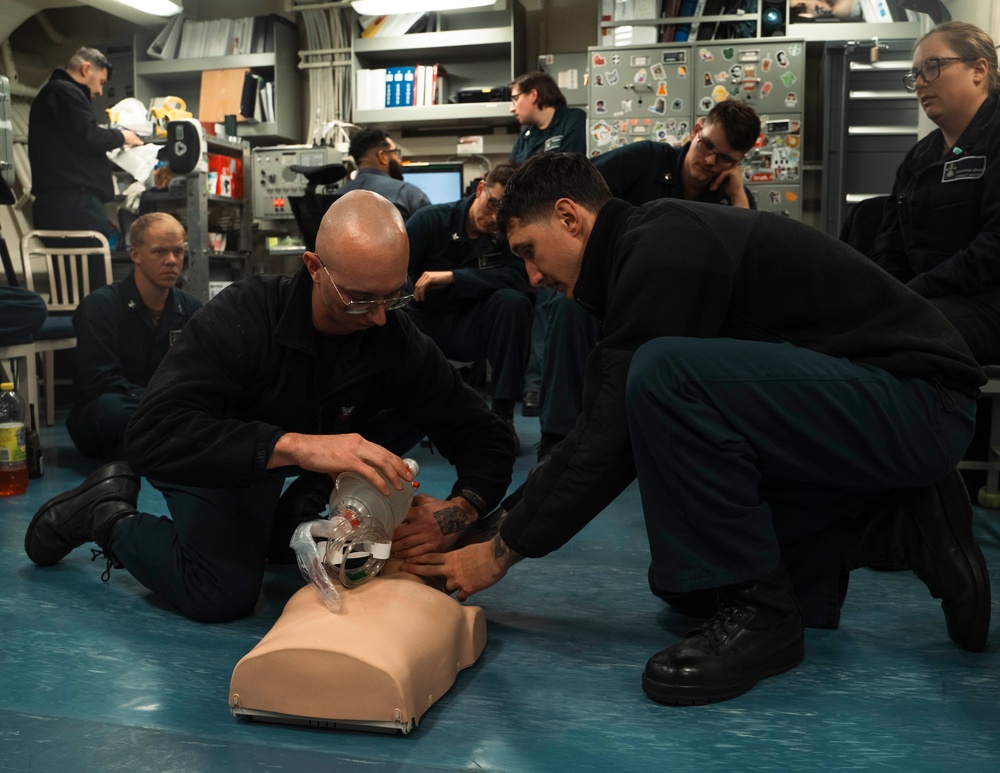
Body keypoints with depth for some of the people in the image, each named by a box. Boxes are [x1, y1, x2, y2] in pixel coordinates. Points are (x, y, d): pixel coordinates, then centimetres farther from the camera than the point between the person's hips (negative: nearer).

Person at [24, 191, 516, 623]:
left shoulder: (398, 342, -23)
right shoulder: (240, 318, -33)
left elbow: (487, 440, -18)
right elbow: (153, 433, -45)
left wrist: (459, 512, -40)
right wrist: (294, 444, -57)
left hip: (284, 468, 7)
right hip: (211, 458, -6)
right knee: (226, 593, -20)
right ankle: (107, 518, 7)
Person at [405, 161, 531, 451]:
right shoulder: (431, 219, -8)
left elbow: (518, 279, -23)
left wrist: (452, 277, -28)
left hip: (473, 329, 1)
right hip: (425, 324, -1)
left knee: (512, 301, -29)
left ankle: (503, 413, -22)